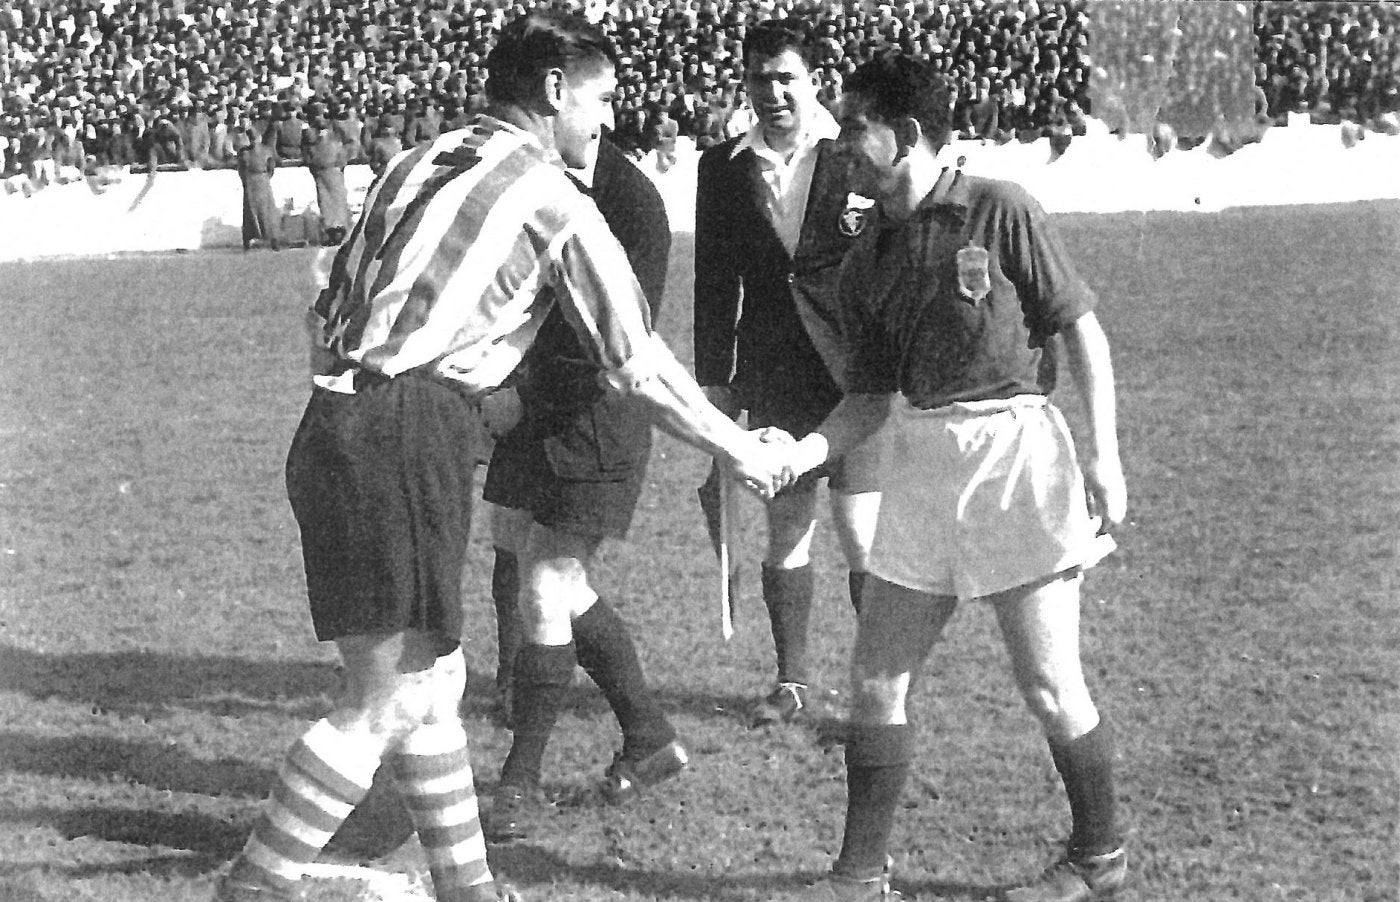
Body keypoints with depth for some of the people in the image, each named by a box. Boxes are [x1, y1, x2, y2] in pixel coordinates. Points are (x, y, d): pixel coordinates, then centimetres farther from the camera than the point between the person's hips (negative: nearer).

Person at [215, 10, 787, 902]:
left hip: (332, 424, 8)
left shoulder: (415, 163, 19)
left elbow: (328, 311, 19)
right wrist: (740, 450, 16)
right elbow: (639, 365, 3)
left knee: (436, 679, 16)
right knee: (389, 700, -5)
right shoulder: (556, 202, -1)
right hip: (408, 440, -8)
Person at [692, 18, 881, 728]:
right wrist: (712, 380, 8)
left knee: (863, 537, -5)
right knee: (784, 531, 10)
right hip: (772, 376, 3)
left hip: (857, 370, -3)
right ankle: (791, 682, 22)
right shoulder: (723, 169, 7)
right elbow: (715, 282, 10)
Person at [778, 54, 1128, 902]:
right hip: (920, 459, 6)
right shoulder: (869, 260, 10)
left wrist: (1104, 451, -11)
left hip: (1014, 445, -6)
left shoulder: (999, 210, -7)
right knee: (877, 678, 4)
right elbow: (871, 395, 13)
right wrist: (801, 452, -3)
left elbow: (1082, 327, -5)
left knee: (1049, 682, 0)